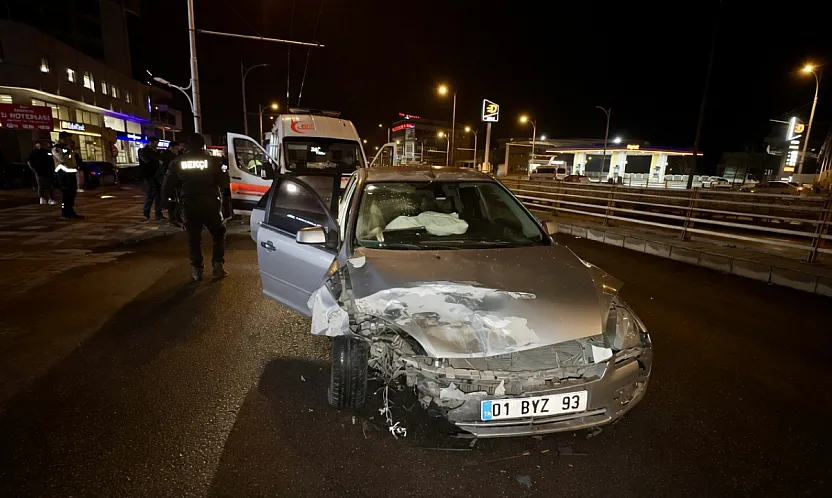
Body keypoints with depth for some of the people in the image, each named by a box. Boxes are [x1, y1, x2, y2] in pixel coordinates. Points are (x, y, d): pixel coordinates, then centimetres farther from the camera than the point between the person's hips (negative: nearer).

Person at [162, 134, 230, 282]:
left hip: (189, 204, 2)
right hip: (210, 202, -2)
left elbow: (168, 184, 8)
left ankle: (196, 270, 10)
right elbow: (223, 182, -5)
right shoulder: (211, 160, -2)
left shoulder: (178, 162, 6)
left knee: (193, 237, 11)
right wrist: (220, 193, 16)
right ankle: (218, 266, 5)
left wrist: (168, 196, 25)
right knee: (218, 233, 12)